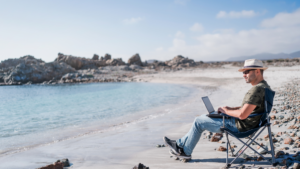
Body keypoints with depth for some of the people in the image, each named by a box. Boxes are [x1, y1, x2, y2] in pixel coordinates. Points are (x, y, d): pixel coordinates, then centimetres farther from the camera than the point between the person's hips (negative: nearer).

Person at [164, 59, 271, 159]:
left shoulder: (257, 89, -26)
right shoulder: (263, 86, 8)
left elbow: (242, 115, -32)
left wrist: (226, 111, -13)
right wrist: (230, 109, 8)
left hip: (240, 126, -10)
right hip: (247, 123, 11)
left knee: (199, 122, 1)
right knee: (205, 117, 18)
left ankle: (185, 152, 19)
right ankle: (180, 143, 24)